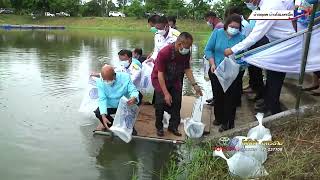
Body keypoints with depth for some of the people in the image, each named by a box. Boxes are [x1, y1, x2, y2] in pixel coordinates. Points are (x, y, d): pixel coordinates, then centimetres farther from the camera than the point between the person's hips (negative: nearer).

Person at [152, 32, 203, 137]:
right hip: (159, 79, -5)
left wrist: (194, 85, -7)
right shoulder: (164, 53, -31)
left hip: (175, 80, 5)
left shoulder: (186, 53, -14)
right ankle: (159, 127, 6)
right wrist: (166, 93, -28)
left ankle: (173, 126, 15)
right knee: (162, 102, -14)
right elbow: (160, 74, -27)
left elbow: (187, 69, -1)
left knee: (176, 102, -1)